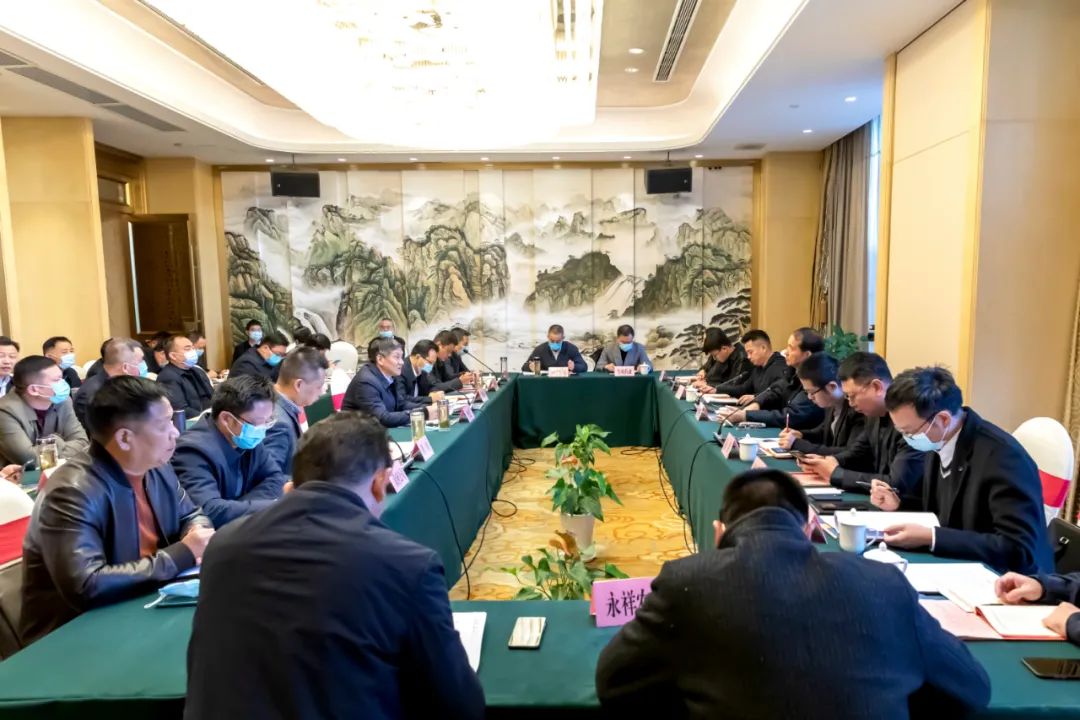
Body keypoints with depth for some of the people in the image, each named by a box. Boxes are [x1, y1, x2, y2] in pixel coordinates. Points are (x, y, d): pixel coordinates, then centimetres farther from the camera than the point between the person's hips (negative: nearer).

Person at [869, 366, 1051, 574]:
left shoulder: (1002, 457, -23)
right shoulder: (938, 442, -1)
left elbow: (1019, 550, -26)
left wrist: (929, 538, -30)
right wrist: (899, 503, 0)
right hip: (956, 567, 7)